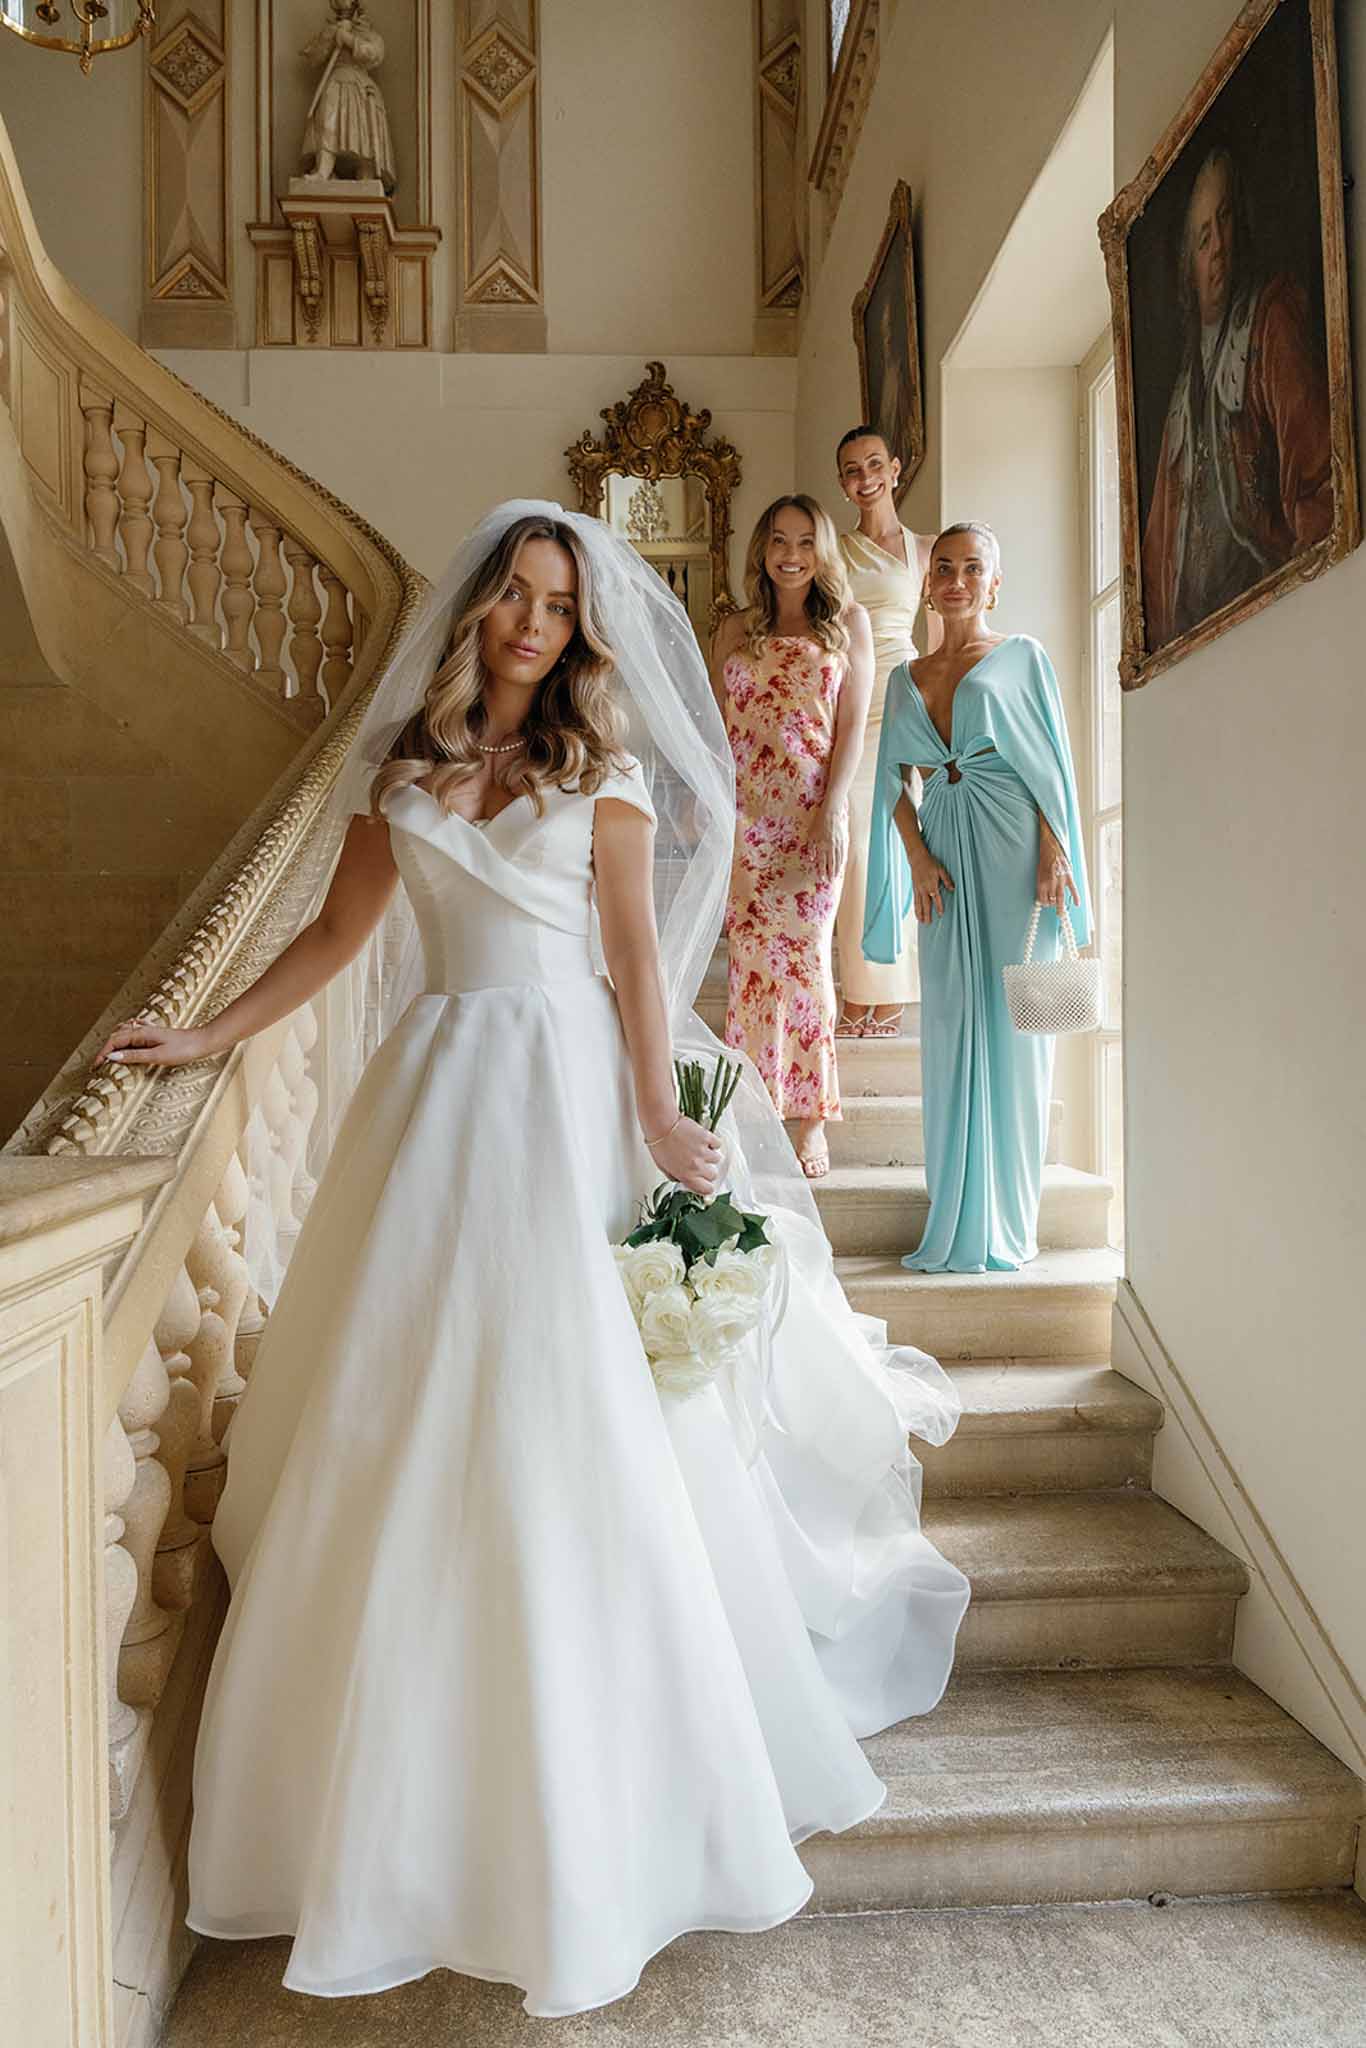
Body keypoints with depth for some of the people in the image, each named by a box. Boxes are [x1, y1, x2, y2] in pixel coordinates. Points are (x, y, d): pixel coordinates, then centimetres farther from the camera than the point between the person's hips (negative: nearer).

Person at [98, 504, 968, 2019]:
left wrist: (660, 1116, -9)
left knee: (570, 1414, -2)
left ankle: (586, 1795, 18)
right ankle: (400, 1771, 24)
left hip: (567, 1093, -2)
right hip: (439, 1088, 3)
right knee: (410, 1413, 5)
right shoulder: (401, 763, 12)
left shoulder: (604, 767, 6)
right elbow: (335, 934, 13)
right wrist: (205, 1039, 6)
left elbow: (637, 956, 0)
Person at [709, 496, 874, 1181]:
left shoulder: (848, 623, 11)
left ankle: (811, 1120, 2)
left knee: (805, 952, -5)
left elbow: (852, 723, 3)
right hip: (744, 809, 2)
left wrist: (832, 808, -8)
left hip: (813, 808, -2)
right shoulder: (734, 631, 16)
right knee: (751, 955, 0)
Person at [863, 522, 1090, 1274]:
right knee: (950, 1026, 3)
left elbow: (1053, 762, 0)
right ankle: (957, 1219, 11)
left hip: (1012, 848, -3)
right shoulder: (906, 677, 18)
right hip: (944, 853, 4)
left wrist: (1052, 852, -12)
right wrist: (917, 857, -4)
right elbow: (895, 777, 11)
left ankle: (1005, 1219, 6)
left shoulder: (1022, 656, 8)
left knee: (1009, 1022, -3)